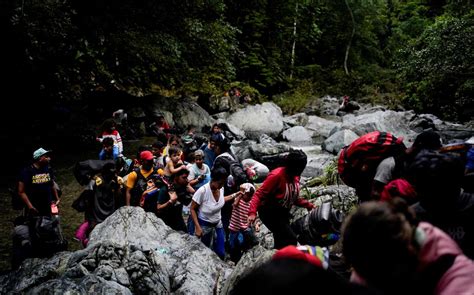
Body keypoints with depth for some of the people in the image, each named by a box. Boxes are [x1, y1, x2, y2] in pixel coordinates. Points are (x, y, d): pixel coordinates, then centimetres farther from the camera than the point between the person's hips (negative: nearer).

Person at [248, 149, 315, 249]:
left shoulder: (295, 177, 1)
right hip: (270, 213, -8)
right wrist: (252, 212, -38)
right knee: (291, 239, -18)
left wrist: (308, 205, 5)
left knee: (281, 243, 19)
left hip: (283, 214, 8)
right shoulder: (277, 175, -23)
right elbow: (259, 194, -26)